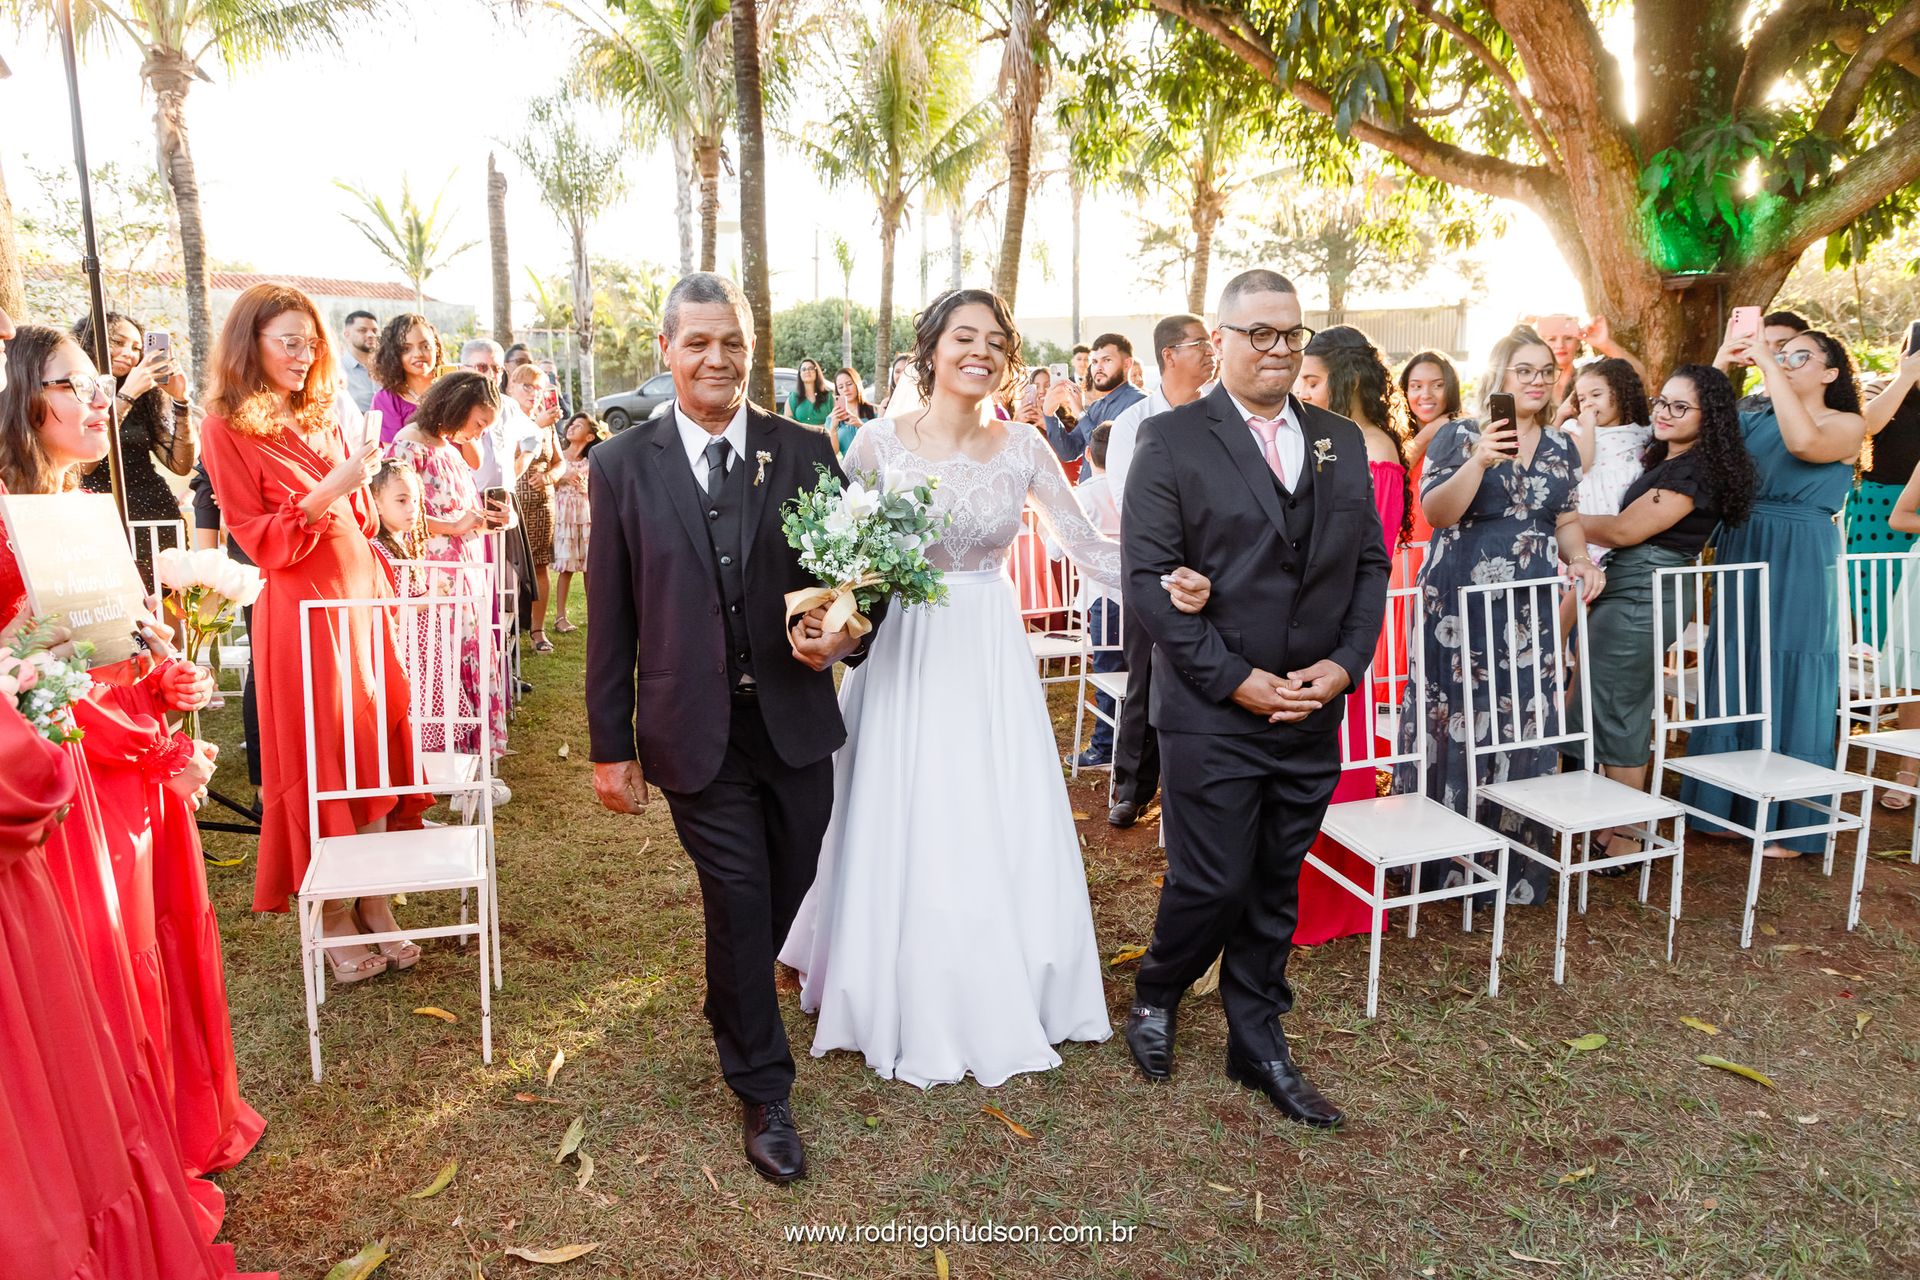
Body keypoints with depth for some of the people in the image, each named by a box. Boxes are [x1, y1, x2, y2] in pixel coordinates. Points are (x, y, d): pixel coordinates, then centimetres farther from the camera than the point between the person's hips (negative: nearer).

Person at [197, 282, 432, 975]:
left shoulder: (318, 417, 15)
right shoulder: (226, 428, -4)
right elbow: (261, 540, -10)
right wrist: (329, 489, -19)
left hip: (363, 592, 6)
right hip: (302, 606, -6)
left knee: (377, 747, 6)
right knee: (321, 761, 1)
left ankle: (374, 900, 16)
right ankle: (336, 917, 15)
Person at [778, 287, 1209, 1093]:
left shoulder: (1023, 448, 0)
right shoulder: (881, 443, -5)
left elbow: (1086, 546, -3)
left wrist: (1162, 579, -19)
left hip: (991, 657, 2)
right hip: (907, 654, -2)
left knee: (1003, 834, 8)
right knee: (908, 835, 7)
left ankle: (1001, 1000, 31)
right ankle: (913, 1007, 29)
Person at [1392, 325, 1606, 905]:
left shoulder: (1561, 445, 13)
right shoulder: (1459, 435, -2)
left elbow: (1567, 518, 19)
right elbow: (1436, 513, -13)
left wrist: (1582, 559, 0)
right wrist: (1480, 460, -24)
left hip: (1532, 607, 4)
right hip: (1462, 602, -4)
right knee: (1459, 720, -1)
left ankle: (1516, 864, 18)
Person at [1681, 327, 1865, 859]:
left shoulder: (1847, 426, -2)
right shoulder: (1755, 419, 10)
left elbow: (1803, 442, -23)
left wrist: (1769, 366, -20)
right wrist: (1720, 365, -4)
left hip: (1799, 567, -4)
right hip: (1741, 555, 4)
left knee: (1788, 685, 1)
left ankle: (1789, 823, 12)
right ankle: (1728, 806, 21)